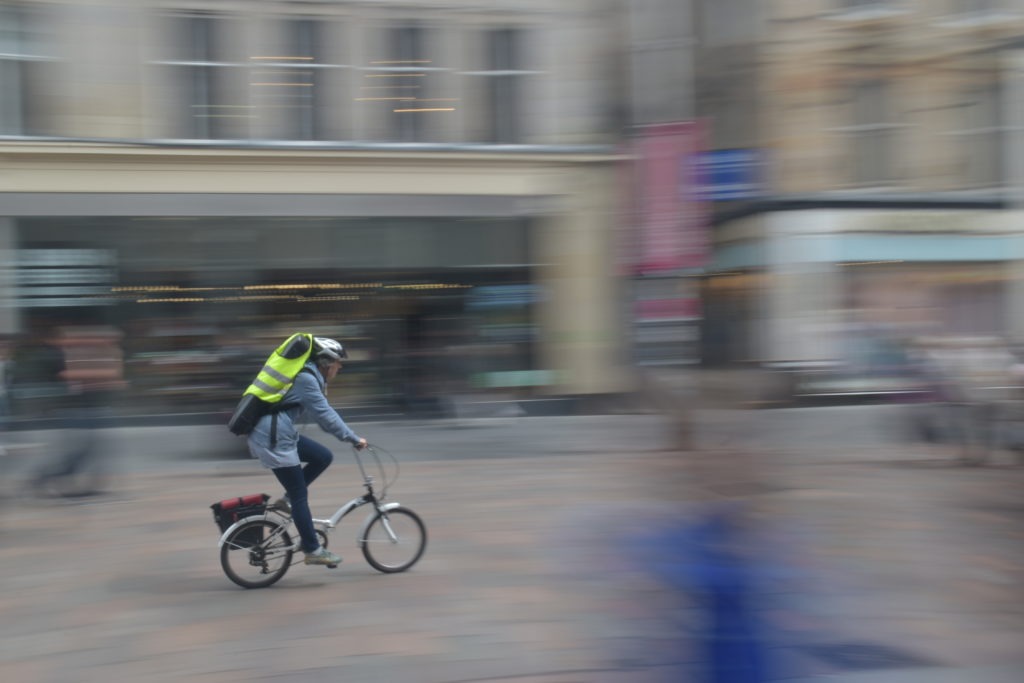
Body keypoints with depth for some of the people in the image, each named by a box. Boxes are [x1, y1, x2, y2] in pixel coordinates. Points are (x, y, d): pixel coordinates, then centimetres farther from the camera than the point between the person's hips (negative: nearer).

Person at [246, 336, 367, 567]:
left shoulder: (309, 376, 15)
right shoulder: (306, 379, -16)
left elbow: (323, 412, 22)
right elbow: (325, 415, -18)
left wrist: (349, 435, 19)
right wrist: (354, 439, -13)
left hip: (280, 434, 9)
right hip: (272, 438, -9)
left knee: (323, 457, 8)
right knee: (300, 495, -3)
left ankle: (286, 501, 12)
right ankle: (313, 551, 4)